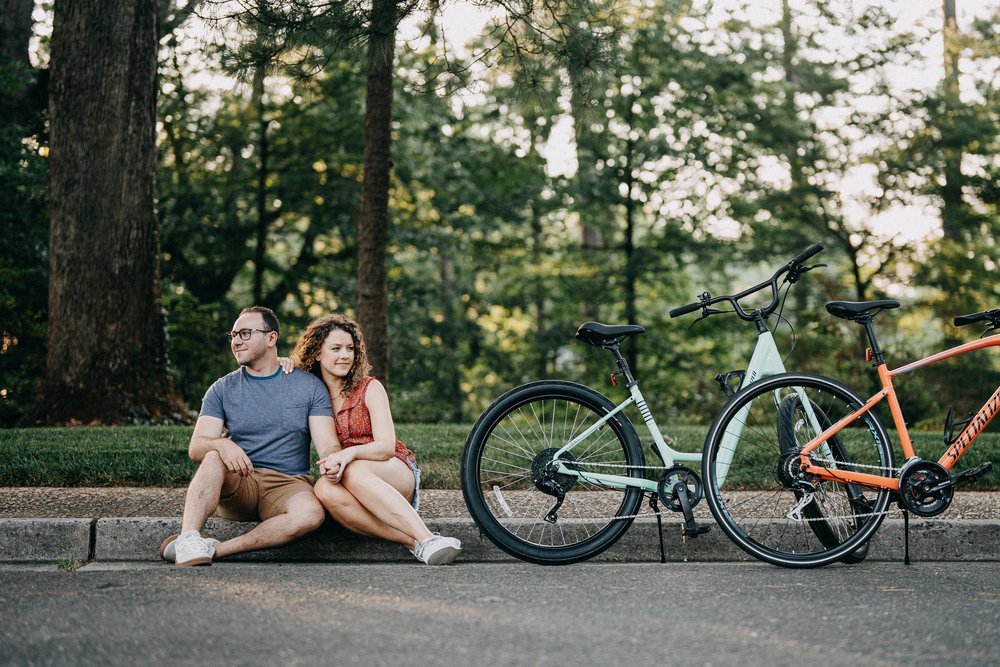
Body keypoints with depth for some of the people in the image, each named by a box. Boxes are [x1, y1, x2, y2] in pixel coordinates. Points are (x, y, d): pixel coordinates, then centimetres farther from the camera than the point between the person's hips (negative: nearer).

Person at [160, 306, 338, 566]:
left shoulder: (309, 386, 7)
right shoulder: (222, 389, 8)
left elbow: (327, 444, -2)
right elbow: (195, 448, -4)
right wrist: (221, 444, -29)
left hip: (288, 484, -1)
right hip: (237, 486, 1)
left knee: (311, 513, -35)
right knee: (214, 457, -32)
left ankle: (215, 549, -34)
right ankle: (188, 540, -45)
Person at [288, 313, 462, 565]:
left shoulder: (370, 388, 0)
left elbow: (387, 447, -10)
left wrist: (351, 453, -31)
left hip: (396, 473, -2)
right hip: (347, 482, 2)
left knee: (354, 472, -37)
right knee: (324, 489, -35)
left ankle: (426, 538, -46)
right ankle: (412, 542, -41)